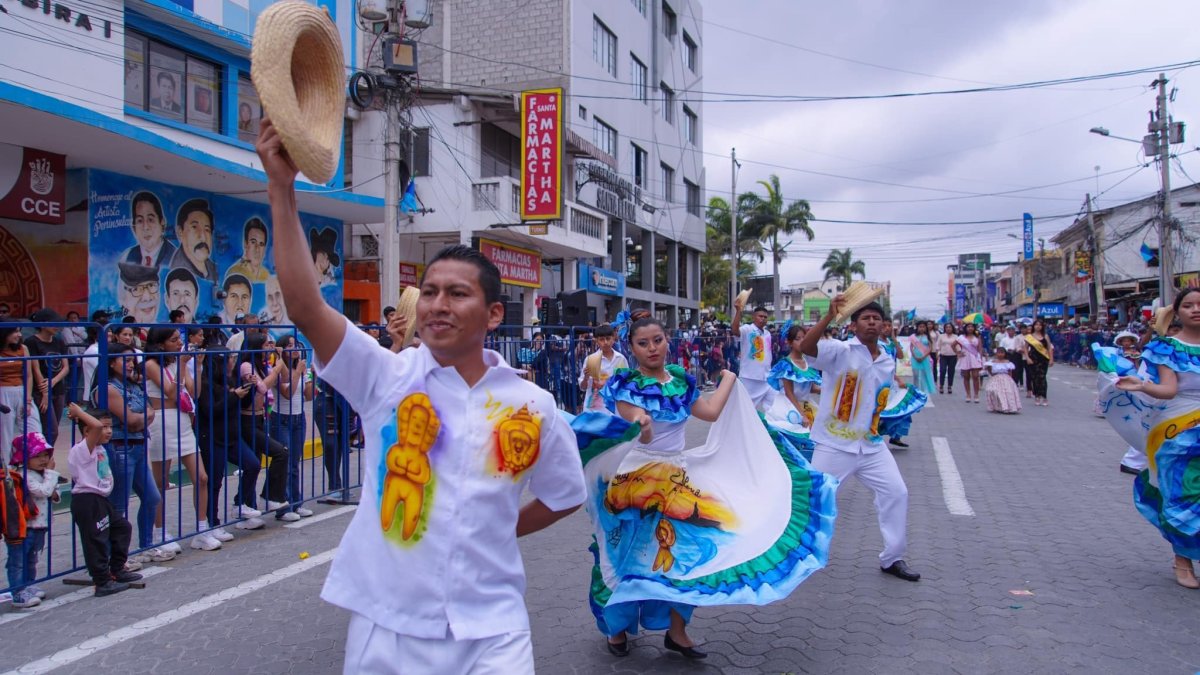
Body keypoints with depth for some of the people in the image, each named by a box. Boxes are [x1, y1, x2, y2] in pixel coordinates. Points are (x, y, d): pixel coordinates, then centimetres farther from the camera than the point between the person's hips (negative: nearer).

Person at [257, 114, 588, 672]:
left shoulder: (531, 405, -2)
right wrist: (282, 187, -24)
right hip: (387, 626, 0)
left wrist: (496, 532, 7)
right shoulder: (386, 376, -5)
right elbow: (304, 306, -19)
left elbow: (564, 496, 13)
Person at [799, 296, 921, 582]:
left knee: (896, 493, 3)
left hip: (872, 445, 6)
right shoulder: (840, 351, -12)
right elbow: (805, 347, -31)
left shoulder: (888, 363, 9)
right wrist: (830, 315, -40)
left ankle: (892, 558, 18)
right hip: (834, 445, -6)